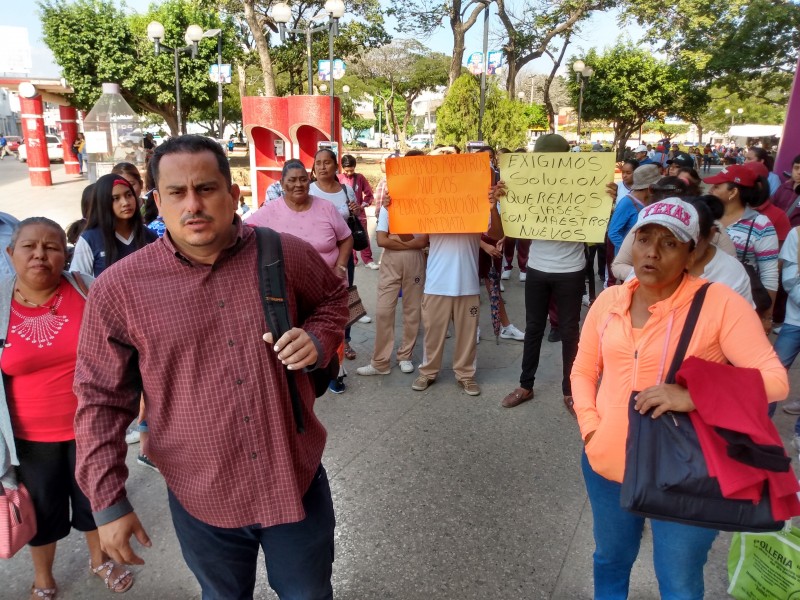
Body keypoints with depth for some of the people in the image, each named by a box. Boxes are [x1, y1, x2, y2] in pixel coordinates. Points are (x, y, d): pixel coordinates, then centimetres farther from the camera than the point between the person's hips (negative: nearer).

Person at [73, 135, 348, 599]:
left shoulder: (288, 255, -10)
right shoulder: (119, 288, -11)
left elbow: (334, 297, 10)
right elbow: (101, 399, -3)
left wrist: (318, 339, -11)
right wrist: (108, 500, -4)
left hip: (296, 479, 1)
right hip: (201, 499, 0)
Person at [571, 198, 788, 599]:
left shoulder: (720, 303, -14)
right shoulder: (608, 300, -1)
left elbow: (775, 380, -18)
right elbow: (583, 371, 8)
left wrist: (692, 397, -31)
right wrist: (590, 428, -6)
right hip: (607, 464, 4)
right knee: (610, 560, 26)